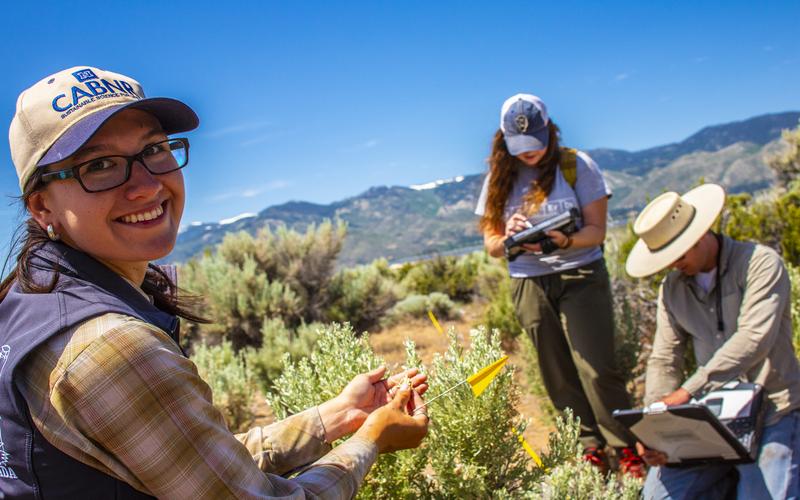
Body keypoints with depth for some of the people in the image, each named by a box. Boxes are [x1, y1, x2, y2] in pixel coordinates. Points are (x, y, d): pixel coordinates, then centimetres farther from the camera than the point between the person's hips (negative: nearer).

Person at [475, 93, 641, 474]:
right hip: (529, 285, 3)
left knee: (597, 370, -7)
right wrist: (508, 237, -19)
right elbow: (491, 245, 5)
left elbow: (596, 230, -6)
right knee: (559, 378, 8)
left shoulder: (576, 165, -3)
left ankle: (627, 450, 9)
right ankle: (591, 449, 23)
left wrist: (564, 242, -28)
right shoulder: (499, 178, 5)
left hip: (581, 276, -3)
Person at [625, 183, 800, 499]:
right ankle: (732, 474, 14)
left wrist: (687, 391, -25)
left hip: (771, 416, -4)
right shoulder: (672, 288, 8)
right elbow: (664, 360, 6)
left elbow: (754, 340, -21)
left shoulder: (760, 263, -9)